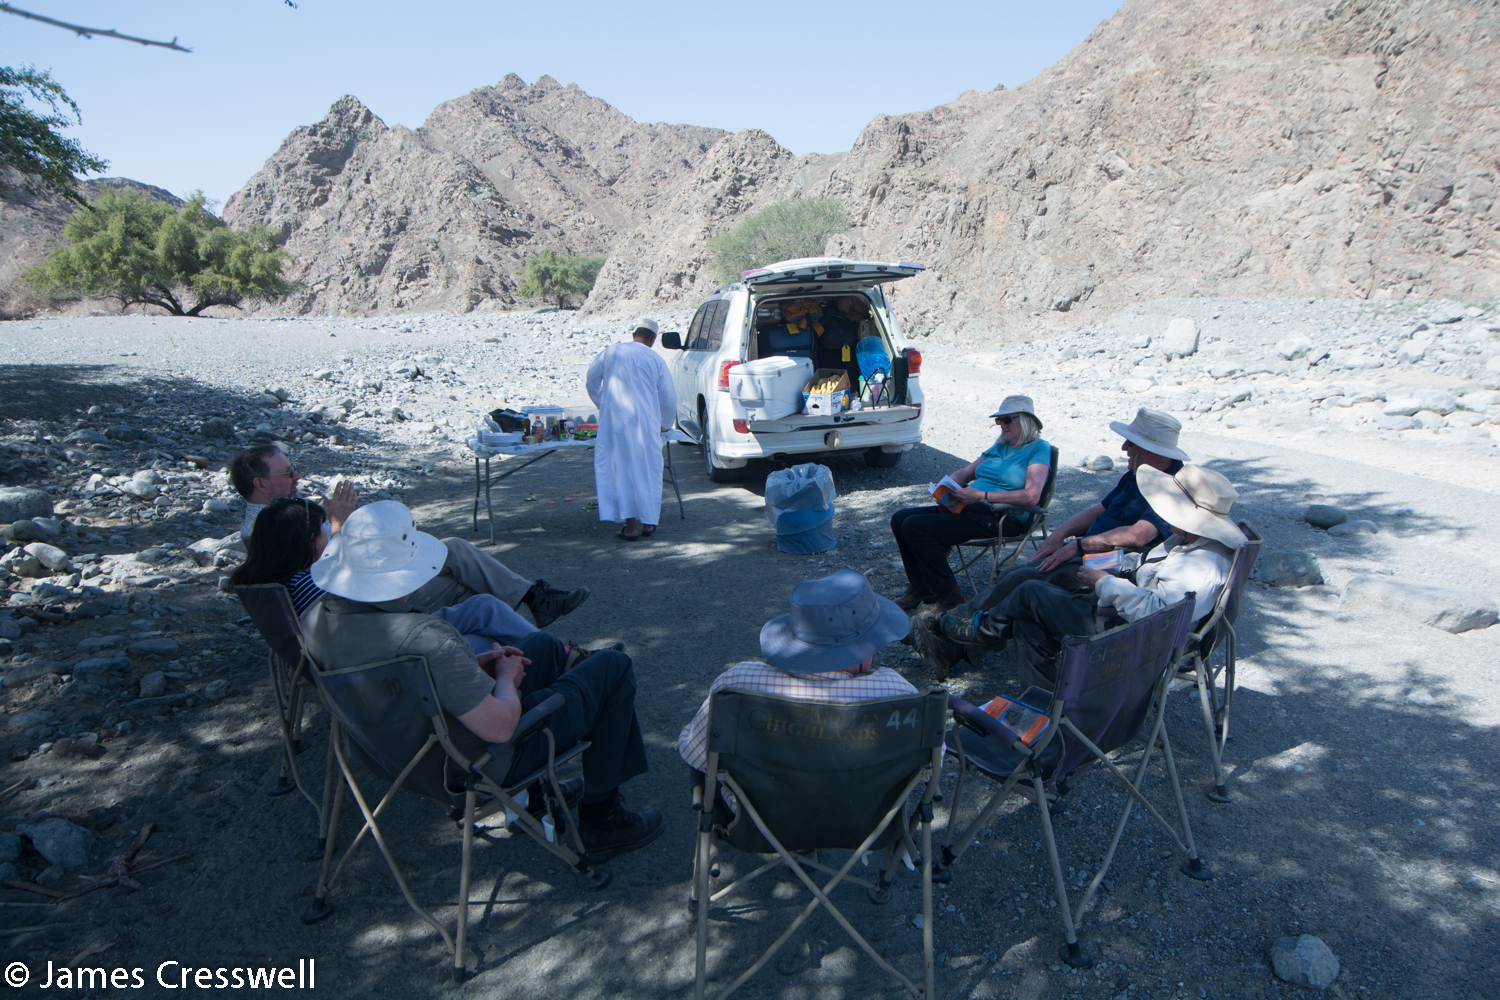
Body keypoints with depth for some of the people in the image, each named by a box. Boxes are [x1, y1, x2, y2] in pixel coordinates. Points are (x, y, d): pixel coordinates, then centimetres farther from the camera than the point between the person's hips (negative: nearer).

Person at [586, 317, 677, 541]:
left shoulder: (609, 352, 8)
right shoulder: (655, 360, 6)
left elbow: (592, 381, 15)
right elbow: (669, 397, 9)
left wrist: (604, 406, 32)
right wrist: (665, 423, 27)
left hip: (614, 420, 0)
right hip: (645, 421, 0)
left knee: (621, 469, 4)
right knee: (648, 470, 10)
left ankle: (630, 526, 1)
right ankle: (648, 523, 16)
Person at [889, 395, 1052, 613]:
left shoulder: (1039, 448, -4)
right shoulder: (1000, 445, 21)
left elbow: (1031, 496, -19)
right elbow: (965, 472, 24)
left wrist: (983, 496, -23)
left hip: (999, 518, -9)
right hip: (968, 507, 9)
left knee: (916, 527, -23)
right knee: (900, 519, -3)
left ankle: (949, 595, -12)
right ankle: (920, 587, 6)